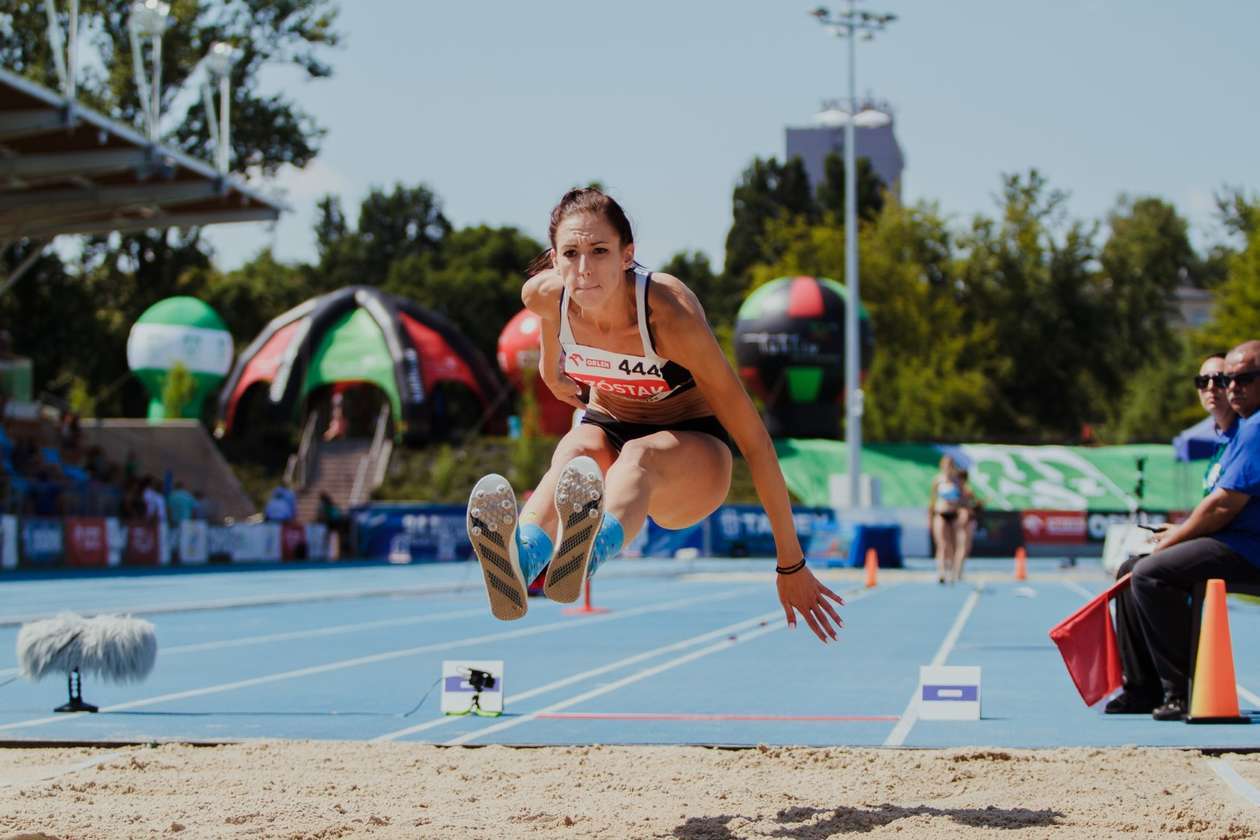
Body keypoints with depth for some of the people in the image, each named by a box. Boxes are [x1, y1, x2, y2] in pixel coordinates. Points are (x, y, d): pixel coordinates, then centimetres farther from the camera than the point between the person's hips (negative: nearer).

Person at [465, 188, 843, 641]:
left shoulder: (670, 311, -30)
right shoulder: (544, 294, -18)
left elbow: (753, 438, -26)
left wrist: (791, 565, -24)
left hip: (694, 446, -4)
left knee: (639, 456, -39)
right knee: (574, 453, -34)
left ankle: (584, 557, -74)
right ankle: (518, 561, -67)